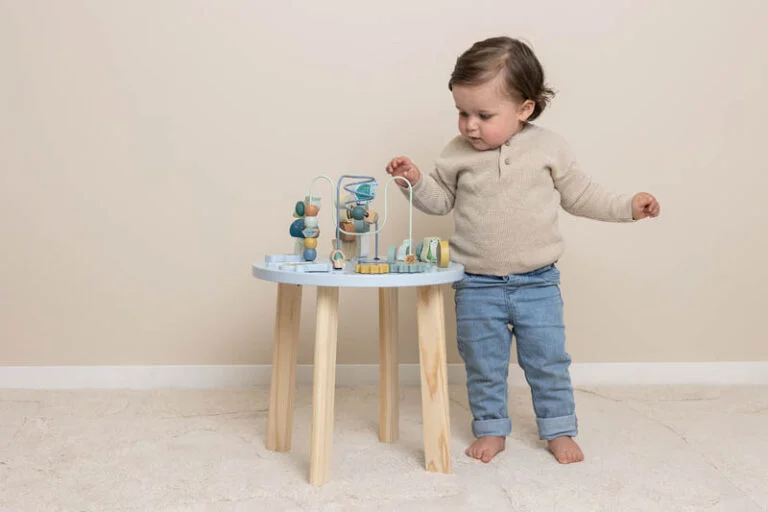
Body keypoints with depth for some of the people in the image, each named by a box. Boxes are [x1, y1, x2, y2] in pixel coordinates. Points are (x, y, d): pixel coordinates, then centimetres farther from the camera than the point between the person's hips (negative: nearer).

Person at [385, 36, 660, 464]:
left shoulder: (549, 148, -5)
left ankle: (559, 430, 27)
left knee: (548, 360, 9)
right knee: (483, 364, 11)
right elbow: (441, 200, 7)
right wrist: (416, 181, -10)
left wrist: (628, 206, 0)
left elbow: (580, 195, 6)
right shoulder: (457, 154, -4)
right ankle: (491, 429, 28)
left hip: (537, 283, 0)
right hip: (477, 285, 1)